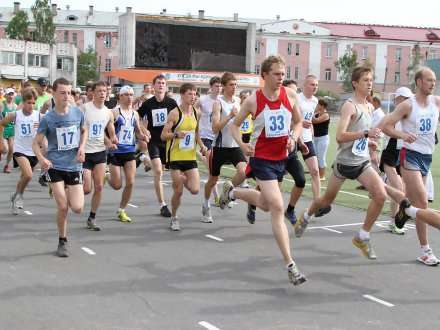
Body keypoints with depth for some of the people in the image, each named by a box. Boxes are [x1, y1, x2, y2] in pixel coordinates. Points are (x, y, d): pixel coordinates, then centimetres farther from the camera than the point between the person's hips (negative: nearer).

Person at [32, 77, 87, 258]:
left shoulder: (78, 113, 0)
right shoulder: (48, 119, -7)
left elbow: (84, 130, 18)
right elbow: (36, 143, -1)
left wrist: (82, 147, 0)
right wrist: (41, 158, -20)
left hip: (74, 166, 2)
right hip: (55, 167, -2)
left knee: (77, 208, -6)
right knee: (63, 207, -8)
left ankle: (67, 194, 30)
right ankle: (62, 242, 13)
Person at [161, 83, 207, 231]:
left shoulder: (197, 113, 6)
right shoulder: (174, 113, -10)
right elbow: (163, 135, -9)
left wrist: (202, 145, 4)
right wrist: (176, 134, -27)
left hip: (190, 156, 4)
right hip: (175, 156, -4)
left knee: (195, 190, -6)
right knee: (178, 191, -2)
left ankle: (183, 179, 28)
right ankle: (174, 218, 21)